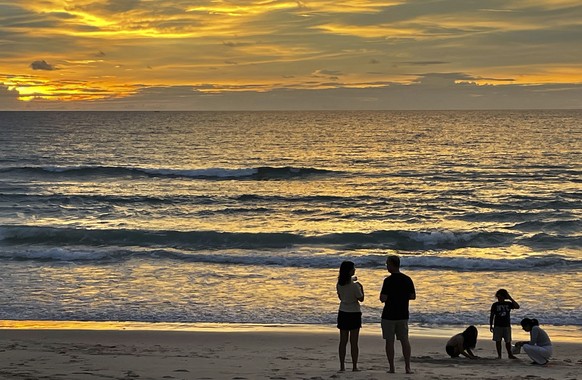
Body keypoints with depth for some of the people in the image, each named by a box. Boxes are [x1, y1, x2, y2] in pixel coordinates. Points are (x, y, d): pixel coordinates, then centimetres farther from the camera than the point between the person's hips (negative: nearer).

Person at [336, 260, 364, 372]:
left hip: (343, 313, 5)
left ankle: (342, 366, 9)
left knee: (343, 341, 9)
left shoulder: (339, 284, -2)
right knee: (354, 342, 2)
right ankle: (354, 366, 4)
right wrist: (361, 288, 5)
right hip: (354, 313, -5)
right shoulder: (354, 285, -19)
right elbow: (361, 299, -9)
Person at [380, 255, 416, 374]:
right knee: (404, 340, 9)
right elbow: (413, 296, 8)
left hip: (389, 315, -5)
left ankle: (392, 367, 4)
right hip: (403, 315, 5)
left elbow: (383, 298, -17)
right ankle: (407, 367, 5)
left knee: (389, 341, 3)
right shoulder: (407, 279, 1)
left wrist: (382, 295, 4)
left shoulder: (388, 280, -15)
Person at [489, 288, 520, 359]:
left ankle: (510, 355, 17)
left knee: (508, 341, 5)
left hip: (507, 325, 1)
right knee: (498, 341, 0)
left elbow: (517, 306, -10)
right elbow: (492, 315, 4)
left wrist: (510, 299, -11)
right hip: (497, 326, -1)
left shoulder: (509, 304, 4)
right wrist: (491, 325, 0)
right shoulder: (495, 305, 2)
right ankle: (499, 355, 8)